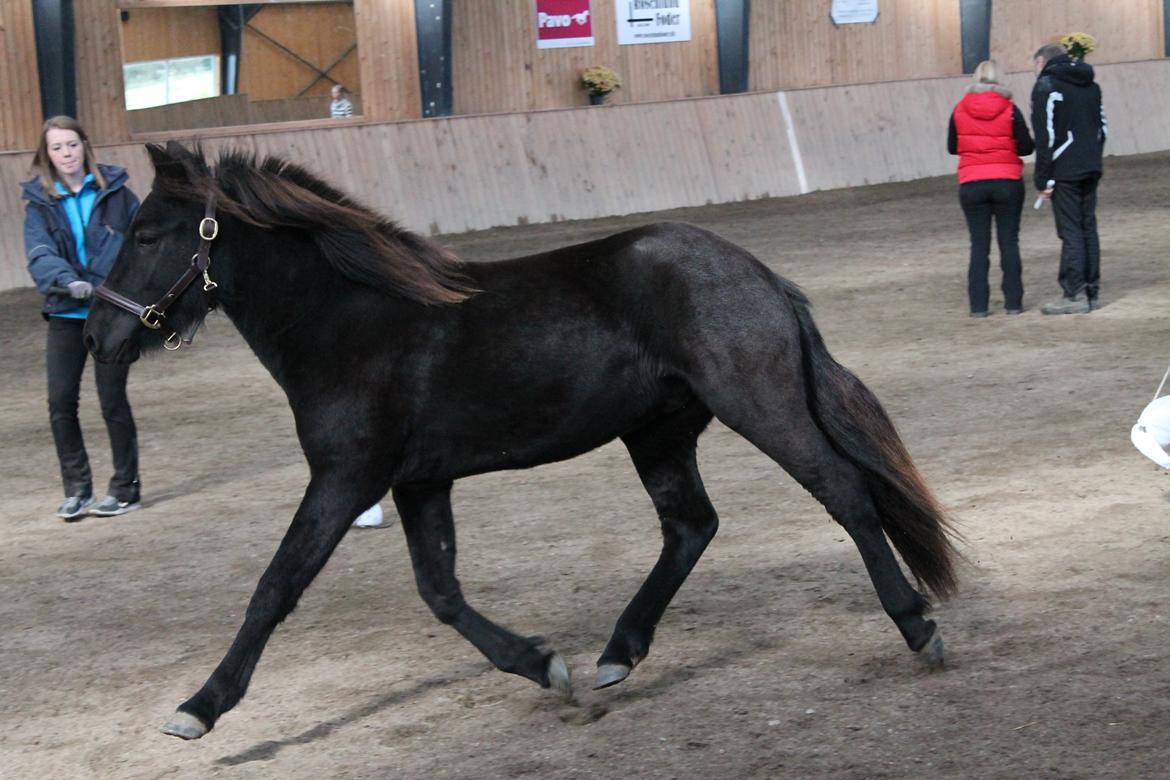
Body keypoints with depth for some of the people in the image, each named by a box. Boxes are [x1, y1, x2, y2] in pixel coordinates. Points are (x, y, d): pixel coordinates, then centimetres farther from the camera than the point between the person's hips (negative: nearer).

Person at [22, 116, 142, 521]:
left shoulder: (114, 191, 1)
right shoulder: (40, 201, 2)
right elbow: (39, 255, -12)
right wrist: (67, 281, -30)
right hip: (65, 313, 2)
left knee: (112, 399, 1)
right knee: (61, 401, -2)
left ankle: (125, 487, 14)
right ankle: (77, 488, 12)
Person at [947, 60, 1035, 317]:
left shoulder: (960, 110, -2)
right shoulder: (1010, 110, -7)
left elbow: (952, 147, 7)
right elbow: (1026, 147, -4)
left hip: (971, 186, 1)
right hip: (1007, 182, -1)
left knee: (979, 245, 5)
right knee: (1009, 242, 6)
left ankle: (978, 305, 1)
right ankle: (1013, 302, 6)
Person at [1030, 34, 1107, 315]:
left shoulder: (1046, 85, -8)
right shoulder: (1089, 84, 16)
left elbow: (1046, 136, -13)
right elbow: (1102, 126, 16)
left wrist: (1043, 180, -11)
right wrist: (1094, 160, 18)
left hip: (1065, 171, -7)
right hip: (1091, 168, 7)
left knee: (1070, 231, -6)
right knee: (1088, 228, 10)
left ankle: (1075, 294, -7)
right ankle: (1090, 292, 12)